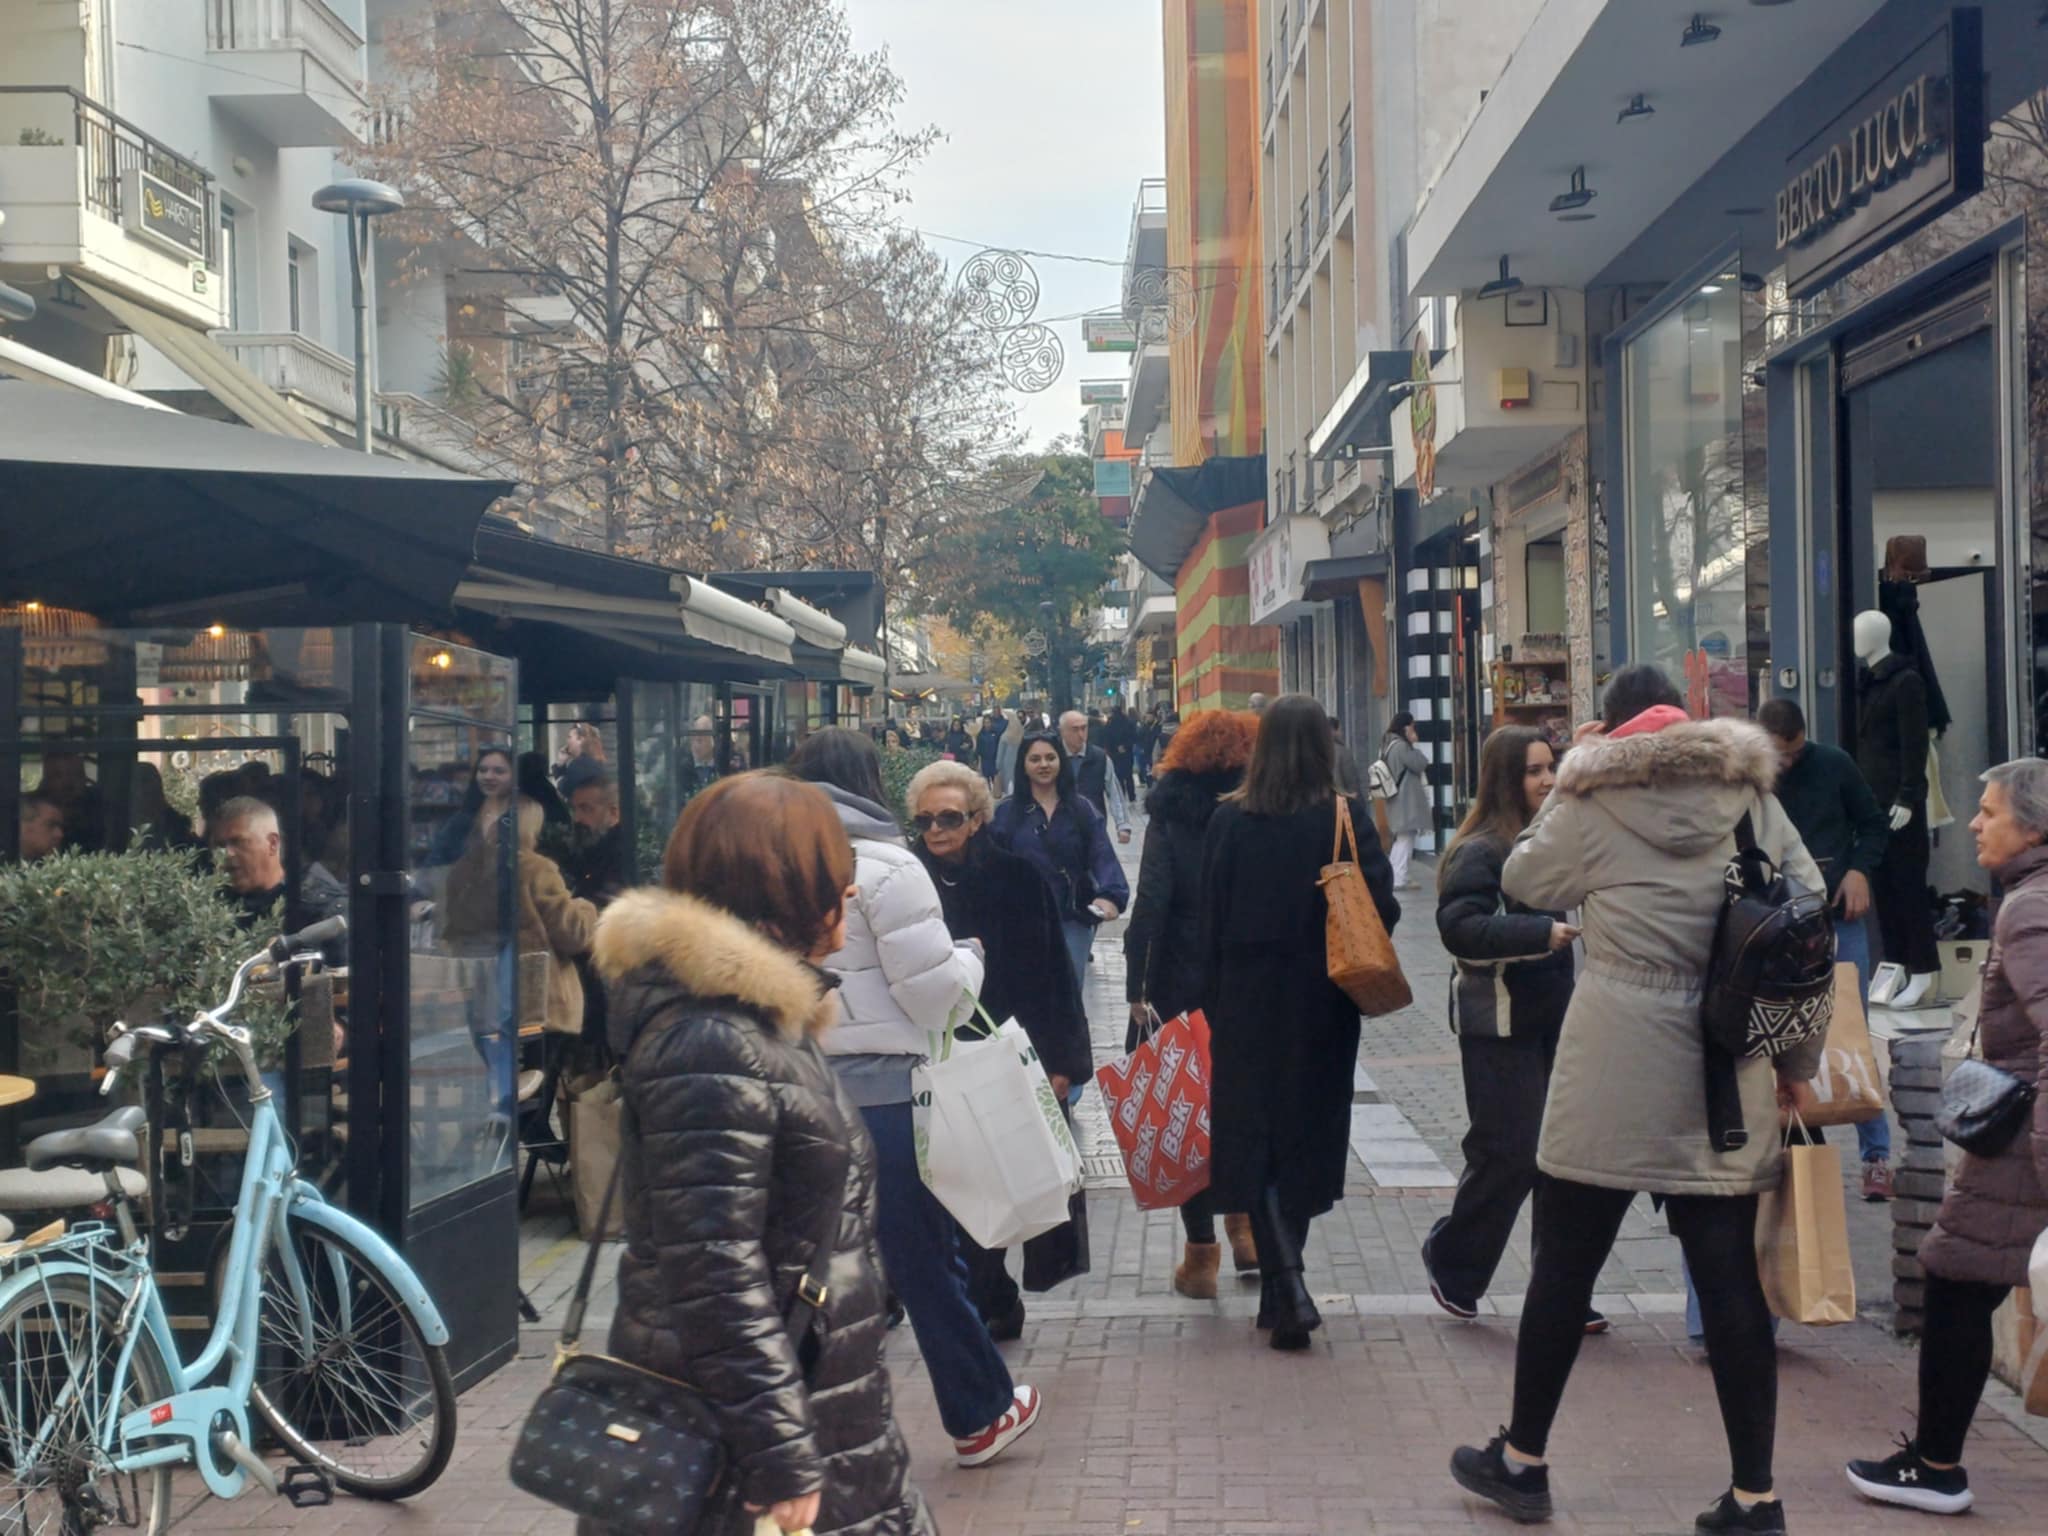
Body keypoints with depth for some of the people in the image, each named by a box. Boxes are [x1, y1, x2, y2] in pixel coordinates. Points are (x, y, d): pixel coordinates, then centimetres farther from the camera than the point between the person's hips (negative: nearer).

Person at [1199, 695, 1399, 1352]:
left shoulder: (1230, 820, -5)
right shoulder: (1344, 819, -8)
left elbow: (1209, 918, -2)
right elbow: (1381, 907, -11)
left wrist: (1213, 1000, 6)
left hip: (1245, 1003, -1)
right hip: (1320, 1004, 1)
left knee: (1254, 1137, 3)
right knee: (1306, 1137, 14)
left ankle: (1289, 1290, -12)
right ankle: (1282, 1293, 25)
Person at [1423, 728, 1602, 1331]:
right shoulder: (1480, 850, -14)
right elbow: (1459, 926, -25)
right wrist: (1542, 935, -30)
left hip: (1552, 1019, 8)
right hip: (1499, 1027, -8)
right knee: (1509, 1155, -4)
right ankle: (1452, 1260, 18)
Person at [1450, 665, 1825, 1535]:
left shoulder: (1593, 797, -2)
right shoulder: (1752, 795, 6)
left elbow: (1523, 882, 12)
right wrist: (1799, 1054, 10)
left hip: (1615, 1065, -3)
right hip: (1725, 1071, 3)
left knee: (1565, 1265, 8)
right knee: (1730, 1276, 6)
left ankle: (1521, 1462, 21)